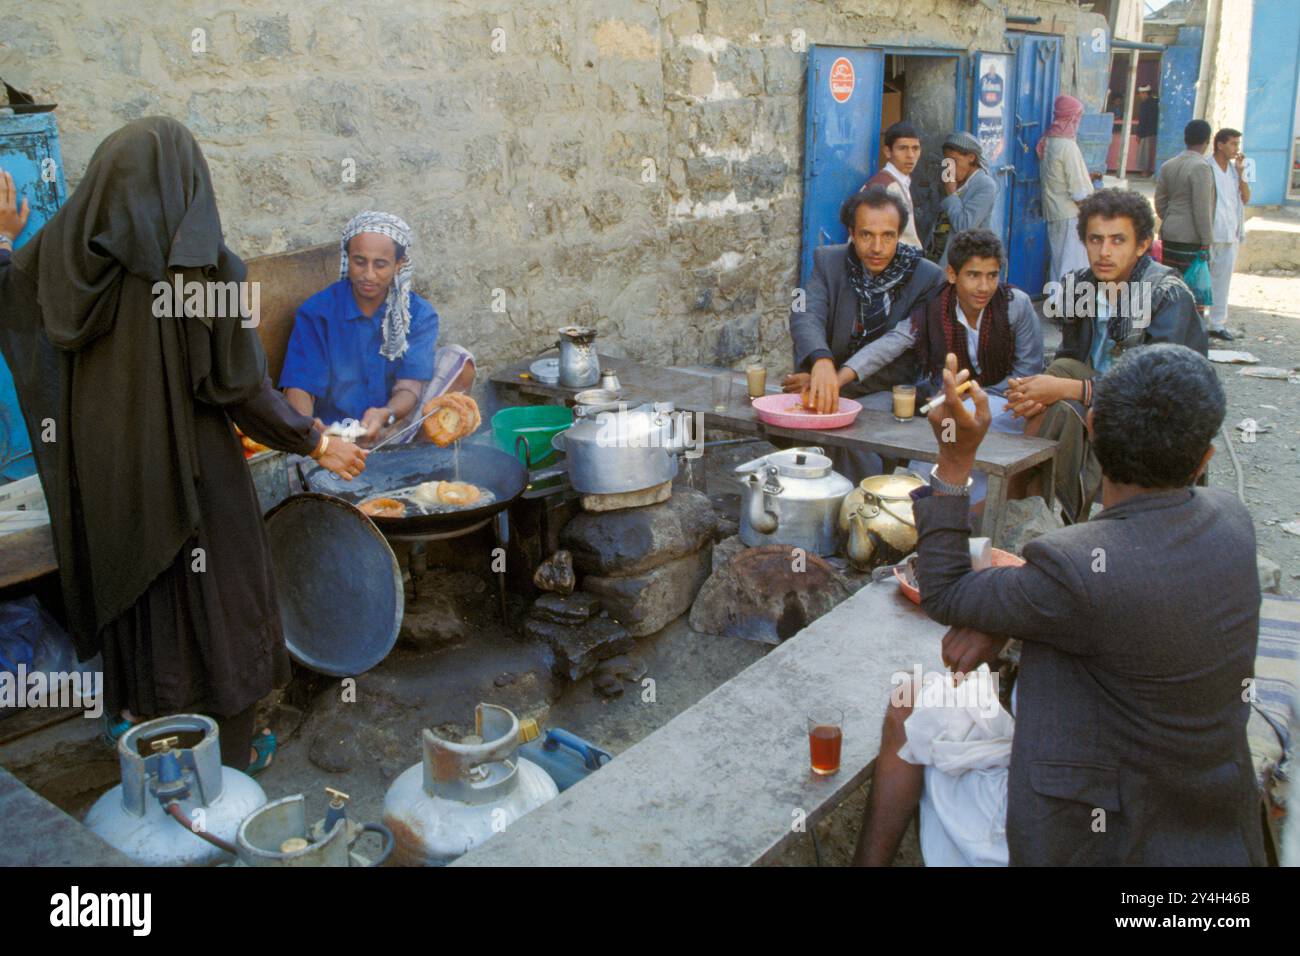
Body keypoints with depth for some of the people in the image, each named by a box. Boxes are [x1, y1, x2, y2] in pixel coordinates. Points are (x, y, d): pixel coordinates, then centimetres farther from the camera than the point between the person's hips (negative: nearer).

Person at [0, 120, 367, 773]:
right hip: (190, 467, -4)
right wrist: (316, 443, -5)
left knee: (127, 585, 22)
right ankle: (232, 752, 23)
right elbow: (241, 386, -17)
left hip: (103, 465, 5)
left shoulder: (63, 248, -6)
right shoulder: (209, 265, -18)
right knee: (217, 596, 11)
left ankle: (136, 715, 39)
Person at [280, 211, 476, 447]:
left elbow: (409, 387, -11)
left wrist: (384, 415, -36)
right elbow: (299, 387, -11)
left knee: (457, 360, -14)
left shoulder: (419, 315, -2)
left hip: (394, 427, 2)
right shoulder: (316, 313, -6)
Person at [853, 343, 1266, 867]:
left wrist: (954, 460, -17)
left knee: (909, 712, 12)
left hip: (1092, 838, -7)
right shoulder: (1230, 518, -10)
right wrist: (1004, 620, -8)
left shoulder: (1077, 568, -32)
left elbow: (942, 596, -15)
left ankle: (870, 859, 31)